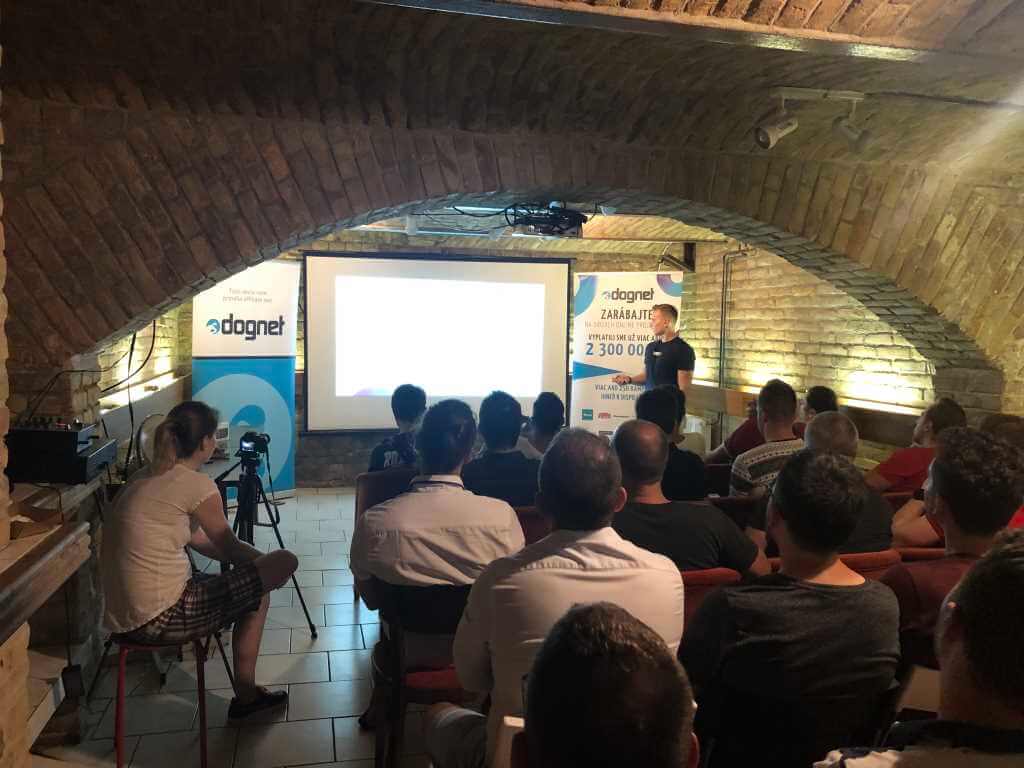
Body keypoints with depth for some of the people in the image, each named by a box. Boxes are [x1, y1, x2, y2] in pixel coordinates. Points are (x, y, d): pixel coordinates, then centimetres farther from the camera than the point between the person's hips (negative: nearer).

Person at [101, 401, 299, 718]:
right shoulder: (197, 485, -16)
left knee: (254, 591, 22)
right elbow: (230, 548, -2)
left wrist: (256, 560, 19)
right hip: (160, 619, -9)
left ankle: (246, 694, 28)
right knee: (284, 562, 0)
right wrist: (266, 561, 17)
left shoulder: (146, 478, 11)